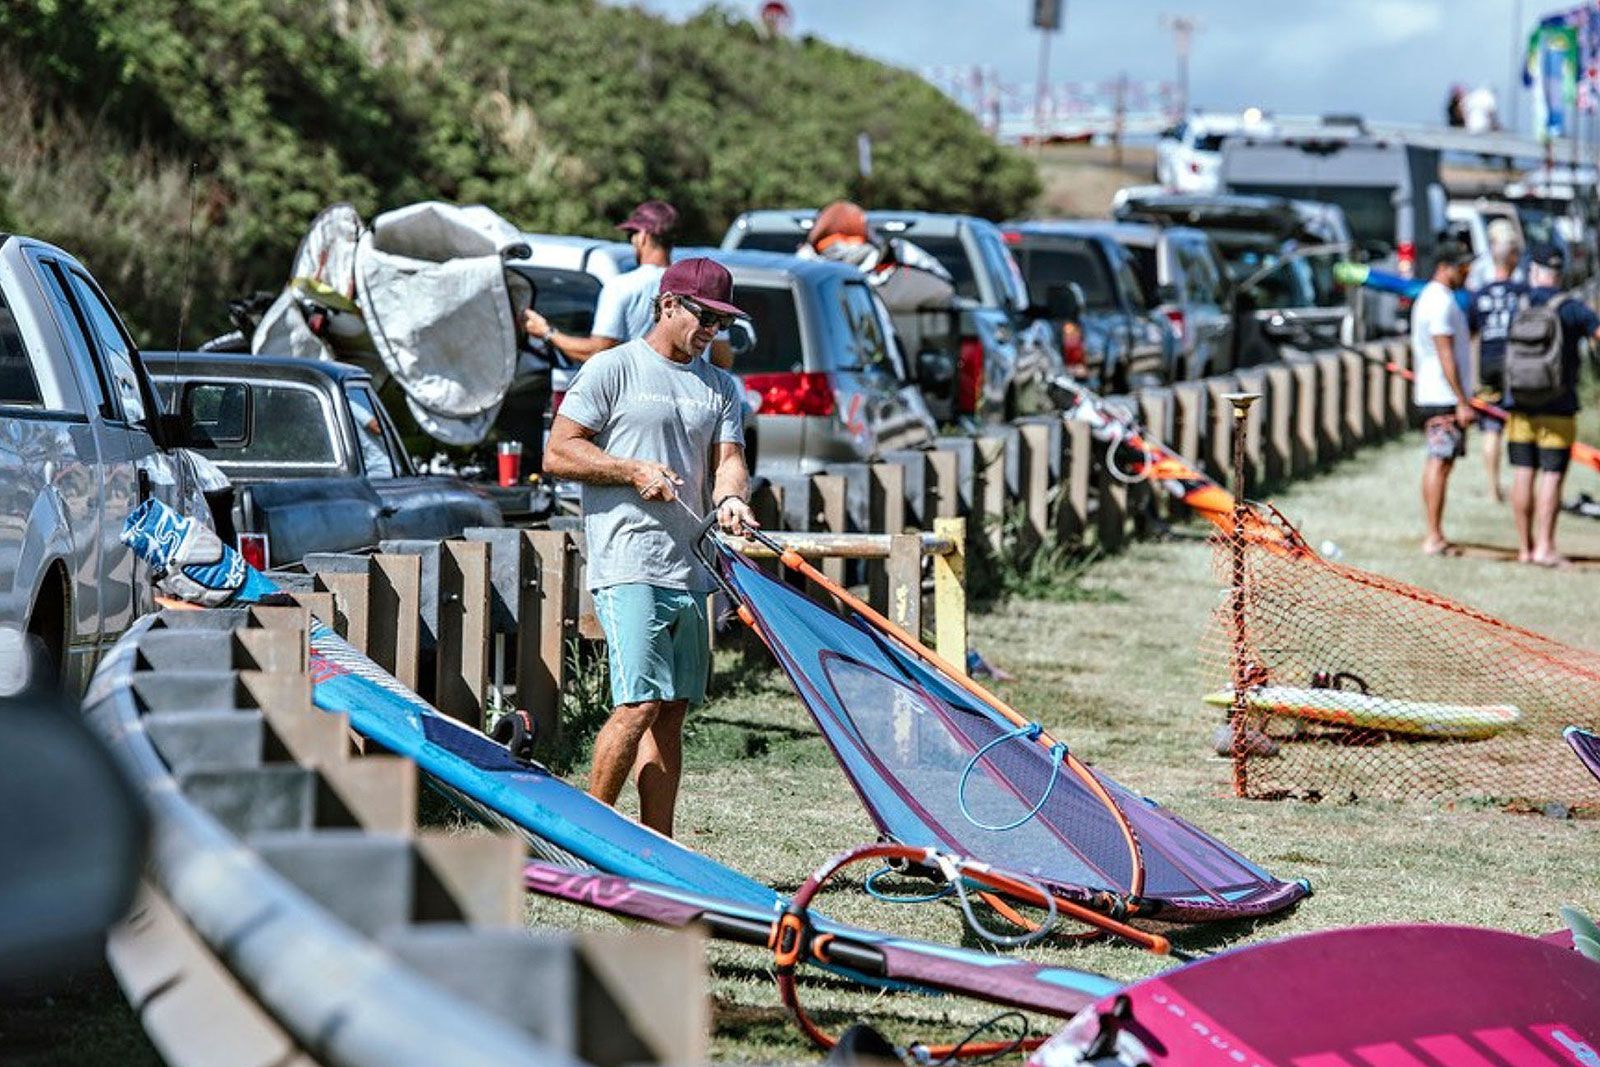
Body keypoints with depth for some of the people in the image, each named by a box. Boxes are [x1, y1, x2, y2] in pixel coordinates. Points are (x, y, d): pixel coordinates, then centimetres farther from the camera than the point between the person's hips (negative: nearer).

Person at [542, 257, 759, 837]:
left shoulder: (720, 387, 18)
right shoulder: (613, 369, 0)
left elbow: (729, 459, 11)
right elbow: (558, 452, -2)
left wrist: (731, 496, -12)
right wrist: (634, 471, -12)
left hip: (691, 569, 6)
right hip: (628, 565, -6)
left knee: (671, 712, 6)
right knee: (639, 703, -16)